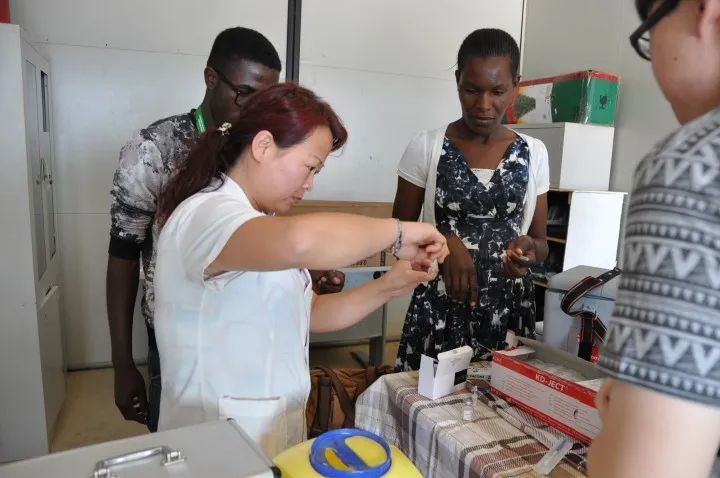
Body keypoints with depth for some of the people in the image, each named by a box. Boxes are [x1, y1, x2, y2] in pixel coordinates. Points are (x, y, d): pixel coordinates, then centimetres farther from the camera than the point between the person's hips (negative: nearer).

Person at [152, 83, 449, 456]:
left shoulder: (256, 221, 8)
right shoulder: (206, 214, -23)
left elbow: (310, 313, 8)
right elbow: (300, 241, -45)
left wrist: (386, 288, -5)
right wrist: (397, 231, -28)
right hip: (220, 443, -8)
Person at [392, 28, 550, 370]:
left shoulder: (533, 153, 3)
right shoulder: (426, 147, -5)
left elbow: (540, 243, 8)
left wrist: (528, 249, -15)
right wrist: (444, 242, -18)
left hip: (510, 308, 2)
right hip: (439, 309, -2)